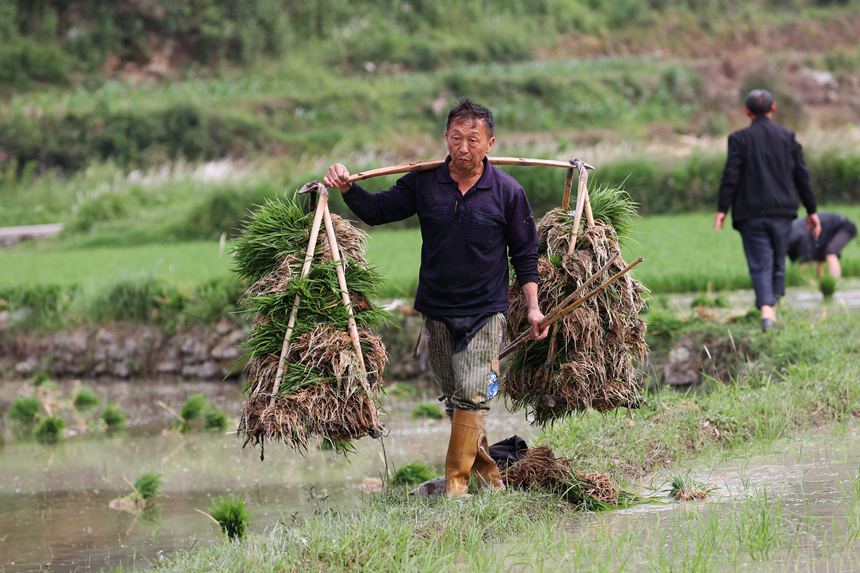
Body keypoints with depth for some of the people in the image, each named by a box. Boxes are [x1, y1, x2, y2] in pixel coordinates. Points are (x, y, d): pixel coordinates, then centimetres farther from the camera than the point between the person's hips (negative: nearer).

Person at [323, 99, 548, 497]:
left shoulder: (508, 192, -5)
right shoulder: (424, 183, 0)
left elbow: (524, 254, 3)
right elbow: (377, 210, 7)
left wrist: (532, 307, -1)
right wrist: (347, 189, -11)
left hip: (485, 310, -3)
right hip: (437, 310, 3)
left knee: (473, 394, -13)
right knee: (451, 395, 11)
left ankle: (457, 479, -9)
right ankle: (480, 459, 29)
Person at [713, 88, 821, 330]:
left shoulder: (739, 139, -3)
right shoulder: (787, 137, 5)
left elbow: (730, 176, -9)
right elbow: (802, 175, 6)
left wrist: (722, 209, -7)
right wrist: (811, 210, 12)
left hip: (751, 213, -2)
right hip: (782, 211, 2)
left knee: (760, 264, -4)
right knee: (778, 261, 16)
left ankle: (766, 309, -22)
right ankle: (773, 305, 20)